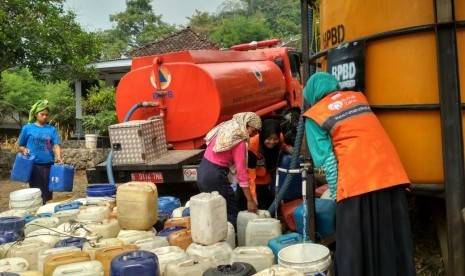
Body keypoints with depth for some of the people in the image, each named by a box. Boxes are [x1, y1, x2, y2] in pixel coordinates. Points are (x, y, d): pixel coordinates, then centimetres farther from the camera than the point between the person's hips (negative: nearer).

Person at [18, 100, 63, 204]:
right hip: (34, 165, -1)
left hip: (48, 165, 2)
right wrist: (24, 150, -13)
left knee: (48, 194, 7)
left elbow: (56, 145, -3)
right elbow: (20, 146, 9)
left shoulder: (52, 129, 6)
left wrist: (58, 157, -22)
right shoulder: (27, 128, 3)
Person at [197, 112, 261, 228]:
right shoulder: (240, 141, -14)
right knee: (232, 213, 3)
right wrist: (250, 200, -13)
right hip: (214, 175, -9)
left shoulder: (226, 127, 9)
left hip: (203, 170, 9)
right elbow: (241, 171, -16)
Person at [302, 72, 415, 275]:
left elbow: (326, 160, -2)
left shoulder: (314, 115, 4)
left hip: (356, 181, -5)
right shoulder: (358, 97, 19)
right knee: (393, 239, 13)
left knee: (354, 246, 3)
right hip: (390, 172, 5)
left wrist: (336, 194, 2)